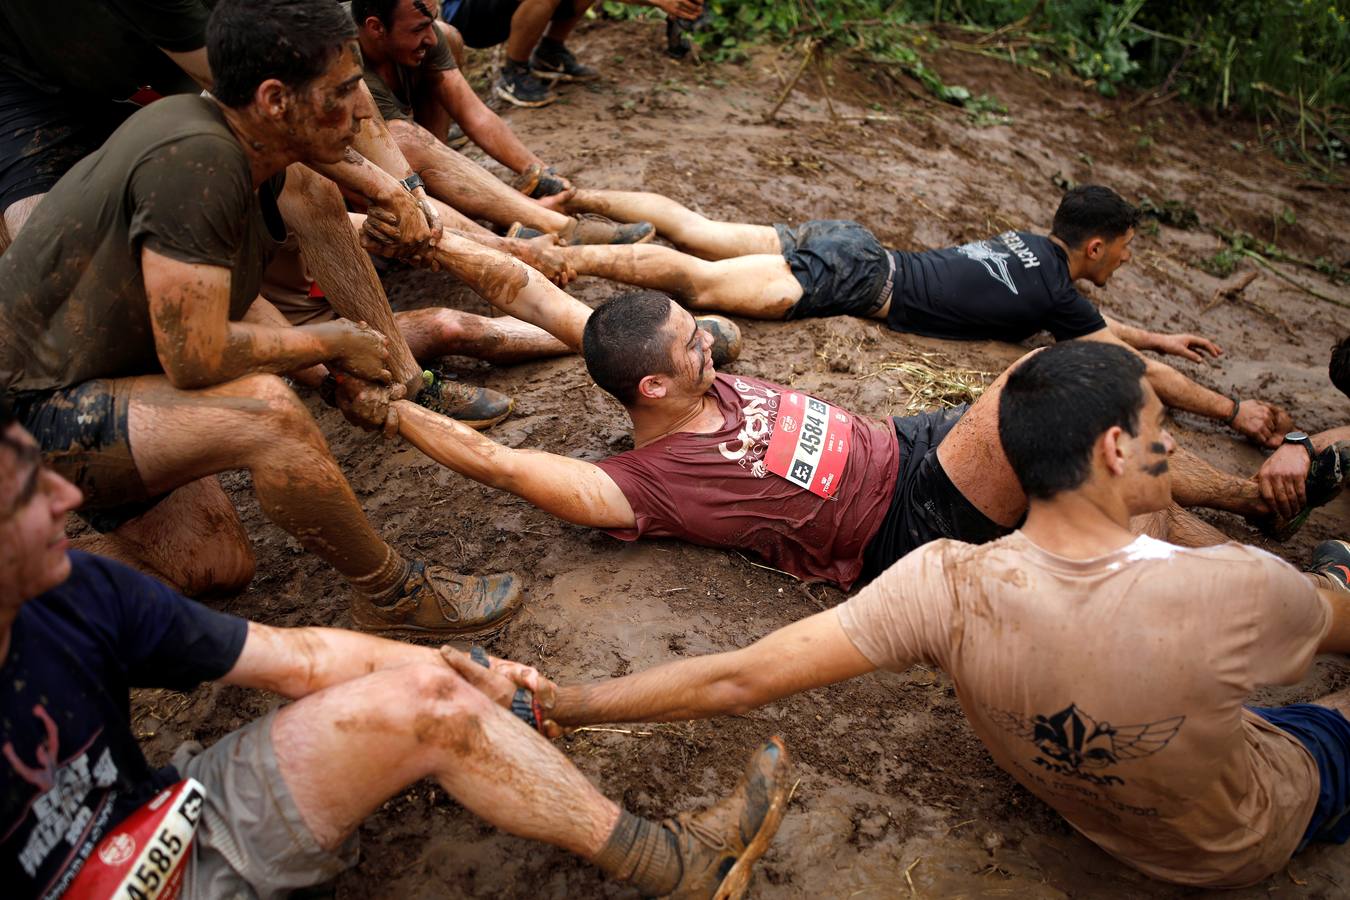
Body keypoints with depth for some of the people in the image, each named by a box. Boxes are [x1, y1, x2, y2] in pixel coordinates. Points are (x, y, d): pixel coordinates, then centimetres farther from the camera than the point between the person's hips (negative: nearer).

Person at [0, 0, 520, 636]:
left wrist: (324, 364, 1)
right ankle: (393, 595, -12)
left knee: (220, 568, 10)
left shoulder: (255, 158, 1)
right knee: (263, 409, -30)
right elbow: (196, 357, -29)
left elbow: (217, 296, 15)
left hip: (86, 387, 10)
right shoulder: (194, 162, -28)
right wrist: (328, 341, -14)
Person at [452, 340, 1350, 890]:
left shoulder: (951, 587, -32)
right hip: (1250, 843, -2)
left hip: (1081, 801, 3)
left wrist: (562, 703, -20)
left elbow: (738, 680, -31)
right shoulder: (1240, 591, -38)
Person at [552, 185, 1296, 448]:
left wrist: (1157, 337, 39)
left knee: (691, 230, 8)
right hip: (856, 278, -8)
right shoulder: (1051, 291, -7)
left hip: (844, 240, 8)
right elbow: (1133, 372, -6)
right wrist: (1235, 411, 0)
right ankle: (559, 259, -22)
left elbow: (1082, 317, 38)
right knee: (697, 279, -17)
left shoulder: (1028, 244, 18)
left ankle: (575, 197, 12)